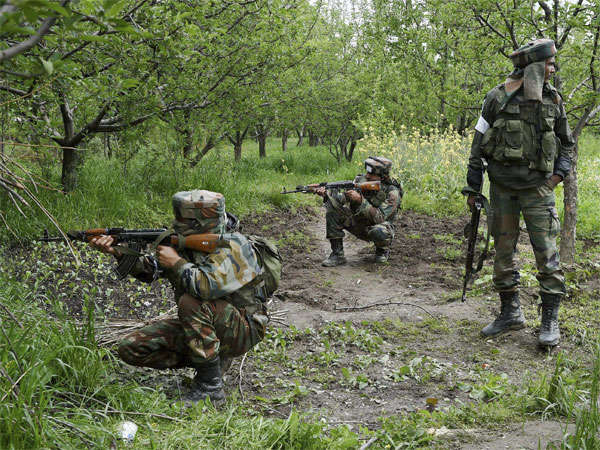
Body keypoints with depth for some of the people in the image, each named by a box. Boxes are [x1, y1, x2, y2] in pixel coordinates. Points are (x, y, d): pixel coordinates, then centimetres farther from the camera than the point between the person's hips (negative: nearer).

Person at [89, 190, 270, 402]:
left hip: (242, 329, -8)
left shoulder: (233, 247, -22)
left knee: (191, 303, -36)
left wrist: (177, 263, -24)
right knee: (130, 348, -3)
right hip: (199, 325, 8)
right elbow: (149, 270, 9)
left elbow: (209, 286, -39)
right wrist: (118, 251, -7)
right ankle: (213, 359, 5)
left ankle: (210, 385, -23)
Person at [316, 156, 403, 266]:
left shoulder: (392, 192, -23)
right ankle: (337, 254, -15)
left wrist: (360, 200, -40)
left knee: (379, 232, -43)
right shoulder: (362, 180, -8)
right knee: (332, 204, -16)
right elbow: (344, 198, -7)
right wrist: (327, 193, -27)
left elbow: (379, 218, -32)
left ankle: (383, 250, 0)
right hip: (358, 224, 5)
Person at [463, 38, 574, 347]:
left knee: (546, 252, -6)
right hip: (502, 186, 0)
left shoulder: (553, 99, 4)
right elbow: (478, 145, 2)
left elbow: (567, 143, 16)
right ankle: (510, 313, 21)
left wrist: (559, 173, 0)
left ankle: (550, 320, 3)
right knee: (503, 251, 7)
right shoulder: (497, 98, -2)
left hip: (537, 186, 0)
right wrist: (473, 188, 1)